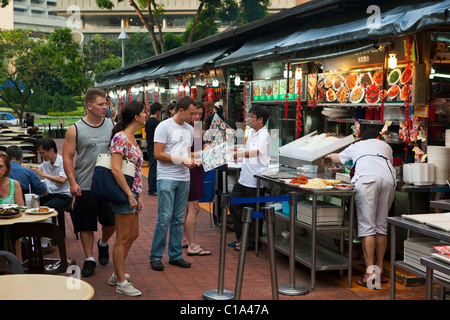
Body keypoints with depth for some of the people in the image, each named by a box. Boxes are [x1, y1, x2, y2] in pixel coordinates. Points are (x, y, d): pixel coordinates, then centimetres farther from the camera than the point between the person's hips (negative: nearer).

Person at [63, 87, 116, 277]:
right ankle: (89, 259, 17)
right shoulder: (75, 130, -4)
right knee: (86, 225, 4)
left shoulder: (112, 126, 5)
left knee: (112, 221, 7)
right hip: (85, 187, -3)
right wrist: (72, 182, -12)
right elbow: (67, 158, -4)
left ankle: (103, 243, 37)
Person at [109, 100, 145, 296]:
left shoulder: (132, 138, 13)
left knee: (133, 235, 18)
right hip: (124, 193, -10)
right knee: (123, 238, -1)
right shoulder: (121, 138, -16)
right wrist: (130, 195, -21)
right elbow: (115, 169, -23)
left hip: (132, 192, 10)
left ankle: (117, 274, 30)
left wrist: (139, 195, 14)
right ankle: (121, 283, 9)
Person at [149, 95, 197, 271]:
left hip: (184, 179, 7)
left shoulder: (189, 130, 16)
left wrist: (192, 160, 1)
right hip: (166, 178, -7)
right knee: (165, 218, -7)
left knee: (179, 219, 9)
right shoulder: (164, 127, -6)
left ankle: (175, 255, 17)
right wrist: (182, 160, -14)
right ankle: (155, 256, 3)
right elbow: (158, 154, -12)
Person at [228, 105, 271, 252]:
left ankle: (251, 242, 14)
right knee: (234, 205, 9)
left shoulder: (263, 135, -16)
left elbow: (257, 152, -34)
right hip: (244, 178, 9)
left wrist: (238, 154, -46)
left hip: (256, 179, -9)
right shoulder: (252, 132, 13)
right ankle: (241, 238, 22)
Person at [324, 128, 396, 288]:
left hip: (367, 179, -3)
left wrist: (329, 156, 73)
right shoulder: (385, 146, 35)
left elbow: (337, 158, 49)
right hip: (388, 179, 3)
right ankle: (379, 268, 14)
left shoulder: (356, 146, 33)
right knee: (382, 225, 11)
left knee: (367, 226, -7)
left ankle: (369, 273, -13)